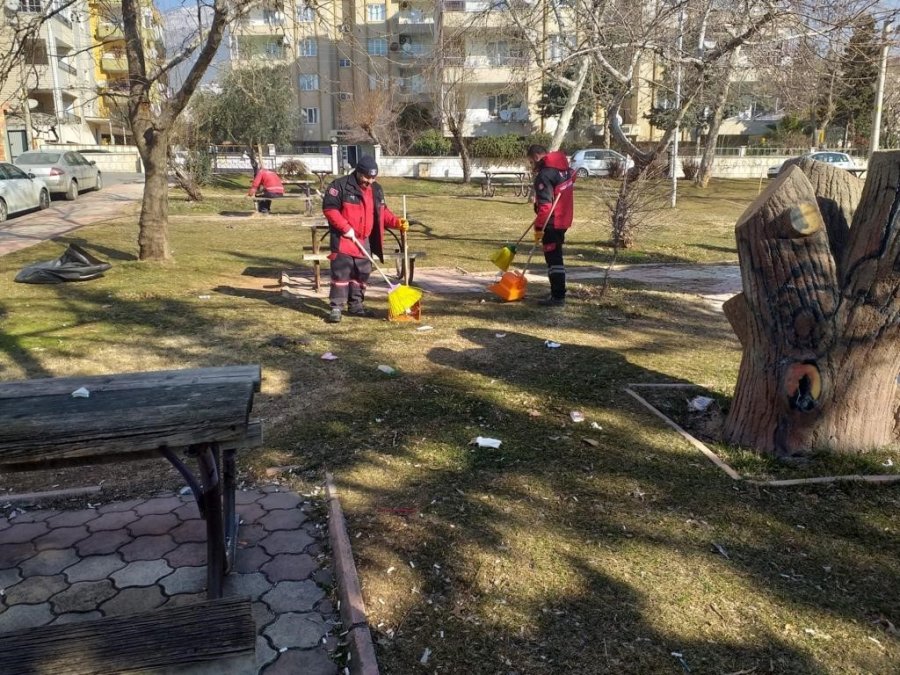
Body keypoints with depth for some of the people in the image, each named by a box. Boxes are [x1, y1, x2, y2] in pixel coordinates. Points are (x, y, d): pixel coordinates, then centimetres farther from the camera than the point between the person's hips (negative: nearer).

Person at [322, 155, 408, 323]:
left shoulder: (376, 190, 11)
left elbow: (383, 212, 17)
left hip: (364, 240, 7)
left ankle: (356, 304, 23)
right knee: (341, 272, -10)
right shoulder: (341, 185, -11)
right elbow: (329, 208, -14)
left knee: (362, 273, 11)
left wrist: (397, 222, 0)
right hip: (343, 238, -7)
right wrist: (346, 228, -19)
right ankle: (336, 307, -6)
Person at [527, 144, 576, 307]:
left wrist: (539, 227, -20)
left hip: (551, 223, -10)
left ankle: (558, 297, -4)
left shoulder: (544, 175, -18)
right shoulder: (564, 169, 11)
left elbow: (545, 205, -23)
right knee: (556, 258, 18)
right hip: (563, 219, 10)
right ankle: (557, 292, 25)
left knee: (553, 260, -6)